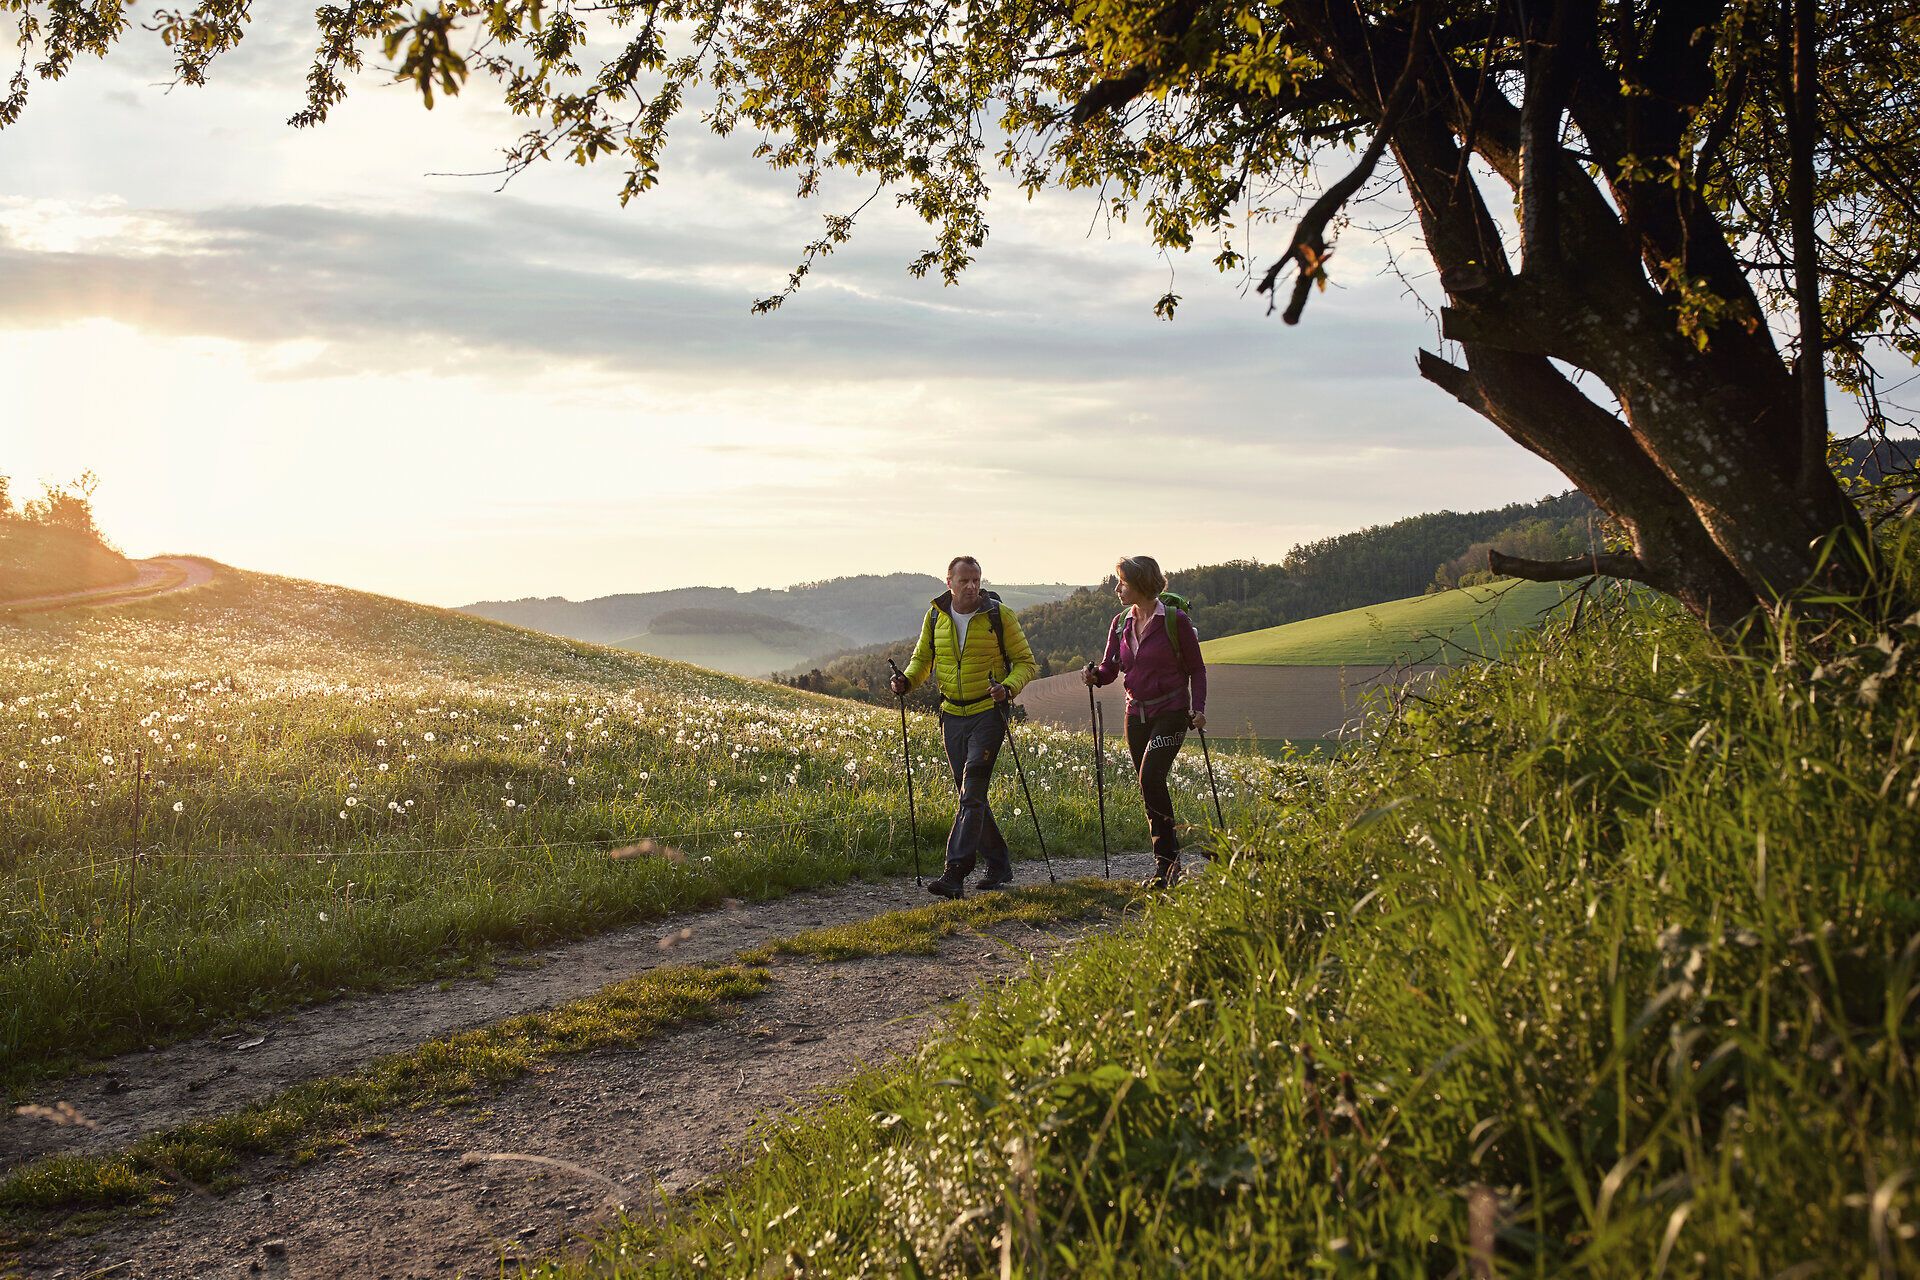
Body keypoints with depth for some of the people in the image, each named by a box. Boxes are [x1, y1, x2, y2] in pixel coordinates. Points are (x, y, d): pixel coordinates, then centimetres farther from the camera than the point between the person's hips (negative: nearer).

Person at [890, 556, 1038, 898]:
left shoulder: (999, 616, -7)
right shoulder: (935, 616, 4)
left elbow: (1025, 661, -2)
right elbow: (922, 658, 16)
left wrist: (1008, 687, -22)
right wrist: (907, 680, -5)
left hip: (988, 713, -5)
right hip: (952, 715, 5)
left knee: (972, 794, -14)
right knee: (971, 796, 10)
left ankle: (955, 874, -20)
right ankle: (999, 866, 24)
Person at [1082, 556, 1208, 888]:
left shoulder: (1176, 621, -9)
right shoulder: (1121, 624, 7)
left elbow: (1196, 669, -2)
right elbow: (1109, 668, 6)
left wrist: (1198, 708, -13)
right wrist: (1094, 674, -16)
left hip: (1171, 712, -6)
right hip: (1137, 714, 6)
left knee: (1150, 778, -20)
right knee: (1150, 787, 6)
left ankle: (1167, 857, -8)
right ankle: (1165, 864, 15)